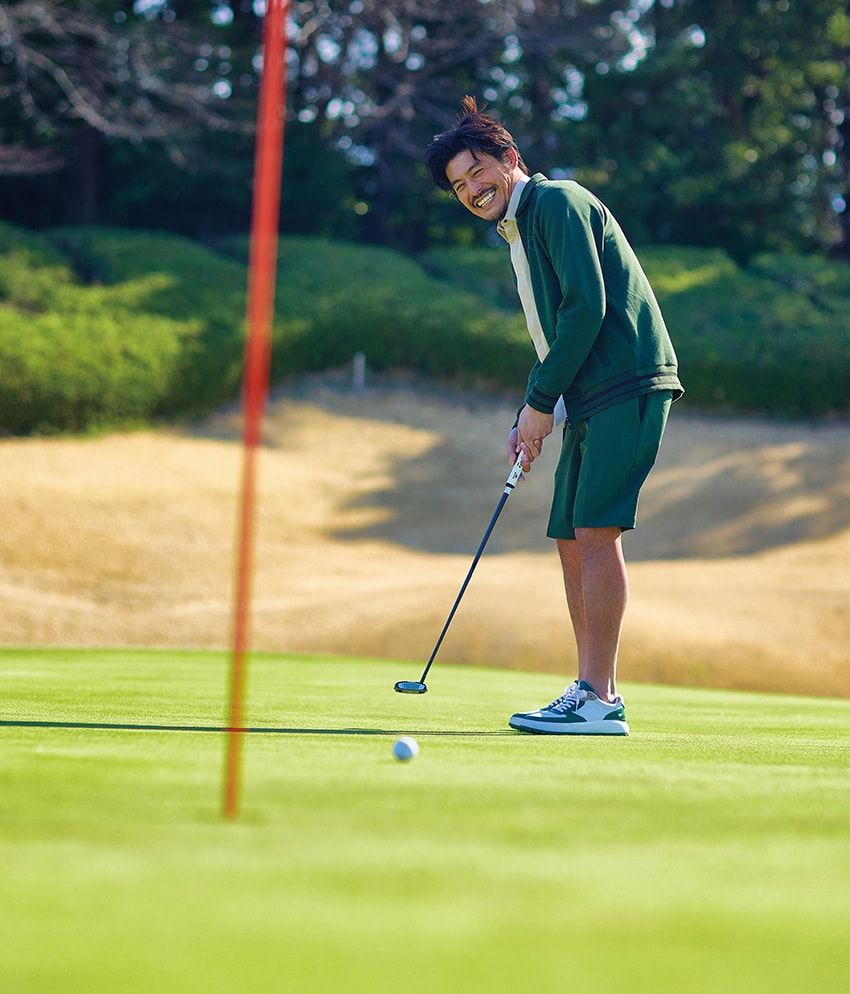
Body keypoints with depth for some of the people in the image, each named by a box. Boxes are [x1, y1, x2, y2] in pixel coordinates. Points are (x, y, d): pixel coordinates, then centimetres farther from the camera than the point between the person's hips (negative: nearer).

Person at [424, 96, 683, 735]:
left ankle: (598, 700, -15)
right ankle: (593, 693, 12)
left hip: (627, 385, -10)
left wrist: (541, 402, -12)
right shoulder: (520, 233, 23)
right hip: (591, 397, 10)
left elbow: (587, 306, -17)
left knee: (595, 530, -15)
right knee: (571, 539, 8)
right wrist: (531, 418, 13)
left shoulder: (557, 202, -7)